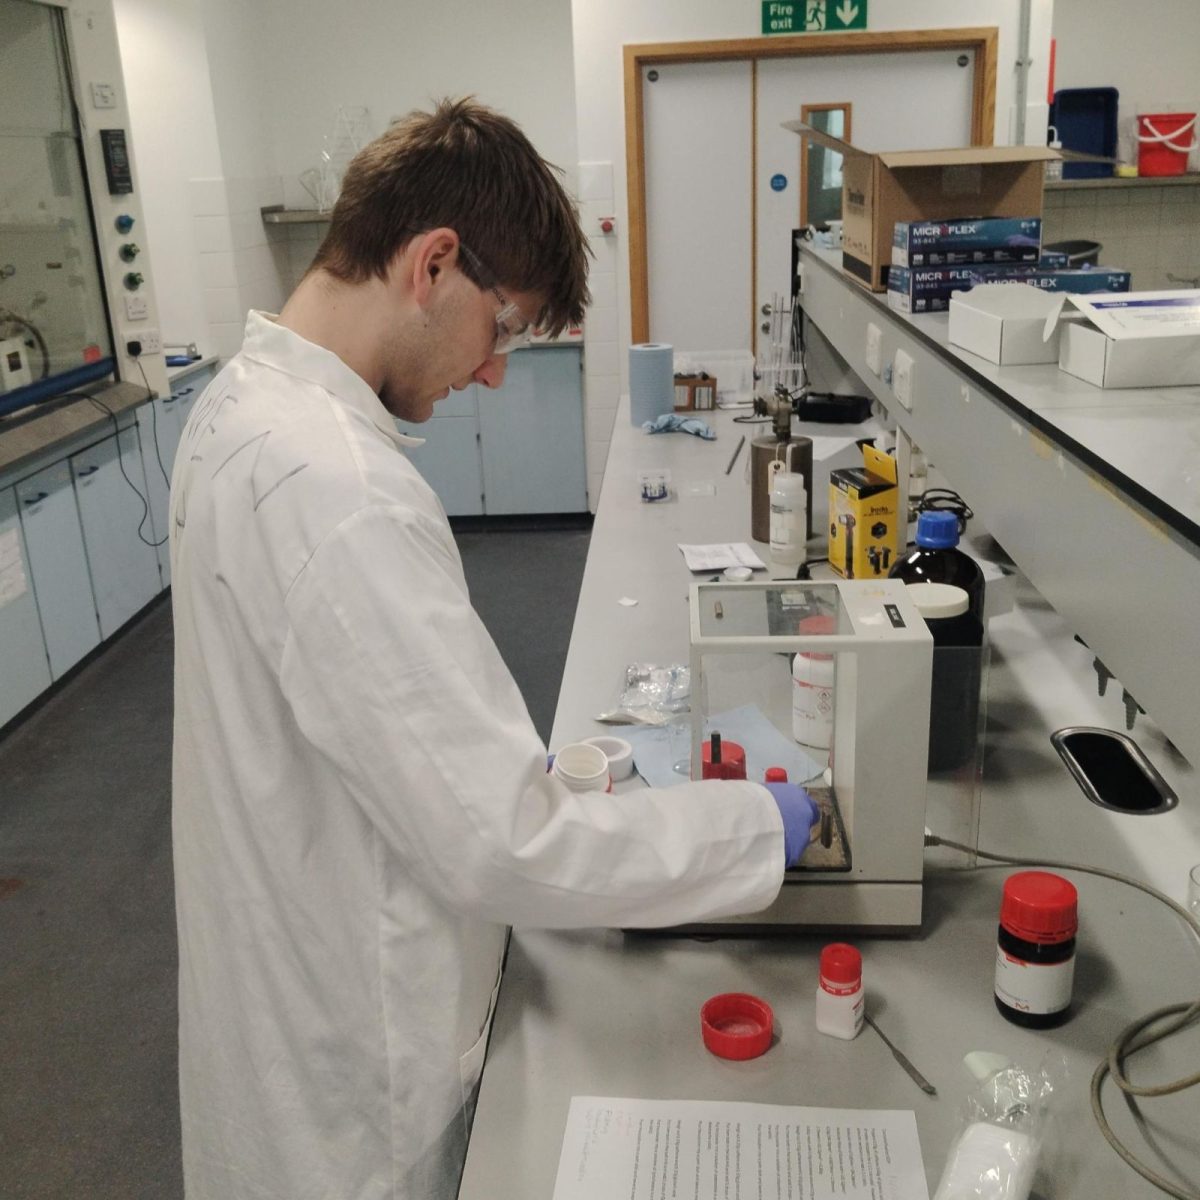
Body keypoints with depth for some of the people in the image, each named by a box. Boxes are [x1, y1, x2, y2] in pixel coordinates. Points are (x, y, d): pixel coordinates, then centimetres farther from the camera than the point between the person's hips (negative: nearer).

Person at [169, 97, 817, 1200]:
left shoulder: (245, 400, 0)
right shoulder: (332, 485, -33)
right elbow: (503, 846, -30)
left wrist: (507, 758, 8)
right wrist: (758, 827, -18)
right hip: (354, 1061, -8)